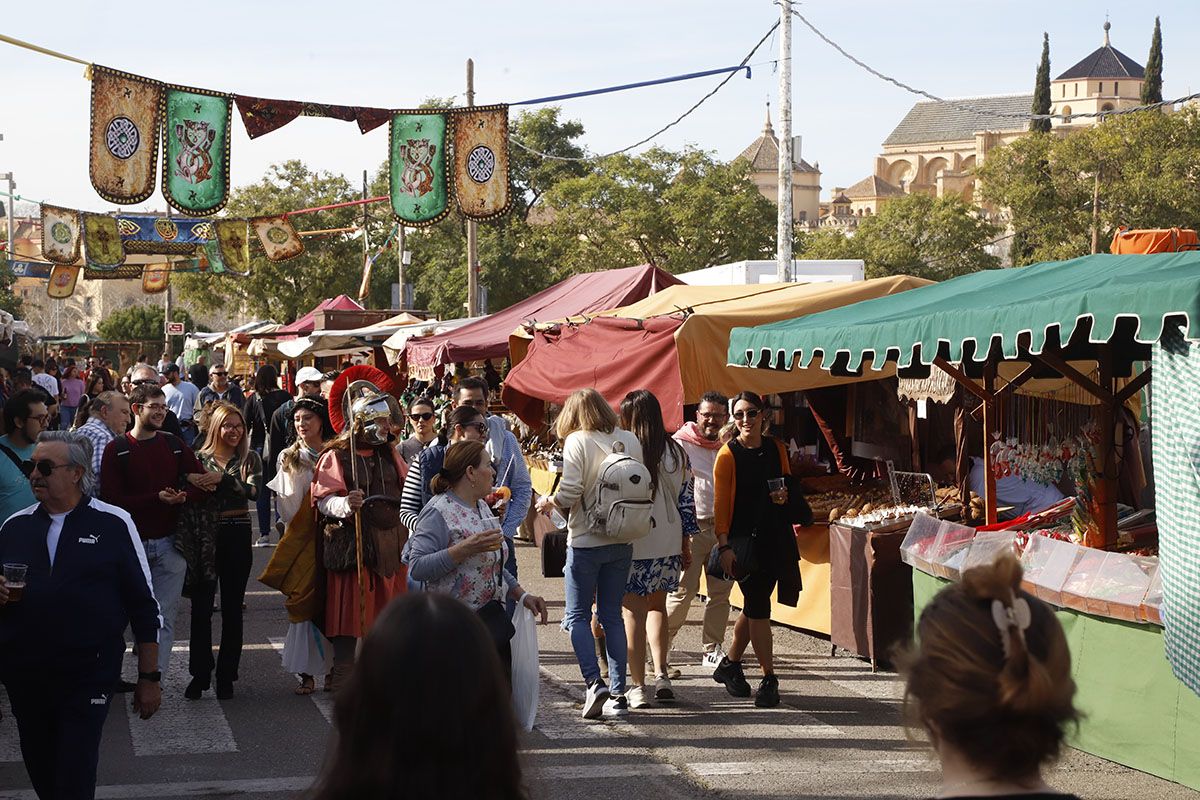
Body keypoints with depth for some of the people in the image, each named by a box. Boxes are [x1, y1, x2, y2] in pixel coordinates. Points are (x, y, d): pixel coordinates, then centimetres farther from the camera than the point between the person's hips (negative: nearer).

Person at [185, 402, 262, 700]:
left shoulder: (250, 459, 4)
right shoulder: (200, 458, 5)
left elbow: (254, 491, -14)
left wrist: (223, 479, -25)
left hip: (237, 538, 0)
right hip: (205, 537, 0)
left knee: (232, 608, 5)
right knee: (201, 607, -1)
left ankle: (226, 676, 12)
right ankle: (199, 674, 7)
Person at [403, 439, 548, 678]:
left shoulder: (482, 507, 15)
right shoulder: (439, 512, -13)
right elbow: (417, 568, -23)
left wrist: (522, 595, 14)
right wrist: (465, 549, -27)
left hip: (493, 620, 9)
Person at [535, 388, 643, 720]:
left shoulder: (577, 441, -11)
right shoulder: (630, 440, 4)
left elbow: (569, 493, -16)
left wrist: (548, 502, 3)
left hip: (585, 540, -5)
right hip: (622, 540, 5)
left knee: (577, 616, 5)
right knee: (612, 615, 11)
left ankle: (594, 684, -11)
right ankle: (618, 693, 8)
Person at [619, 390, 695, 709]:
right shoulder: (676, 452, 2)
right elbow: (686, 500, 7)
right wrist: (686, 543, 16)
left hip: (631, 544, -5)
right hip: (668, 544, 5)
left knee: (633, 613, 3)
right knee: (657, 606, 21)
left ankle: (637, 686, 3)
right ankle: (661, 674, 13)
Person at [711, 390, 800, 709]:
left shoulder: (776, 449, 9)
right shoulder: (728, 454, -5)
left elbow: (788, 485, 22)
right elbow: (721, 503, -7)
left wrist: (785, 497, -2)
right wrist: (724, 545, -14)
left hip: (776, 537, 5)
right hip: (744, 537, -5)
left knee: (754, 607, 12)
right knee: (759, 608, -7)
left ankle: (730, 664, 29)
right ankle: (769, 679, -2)